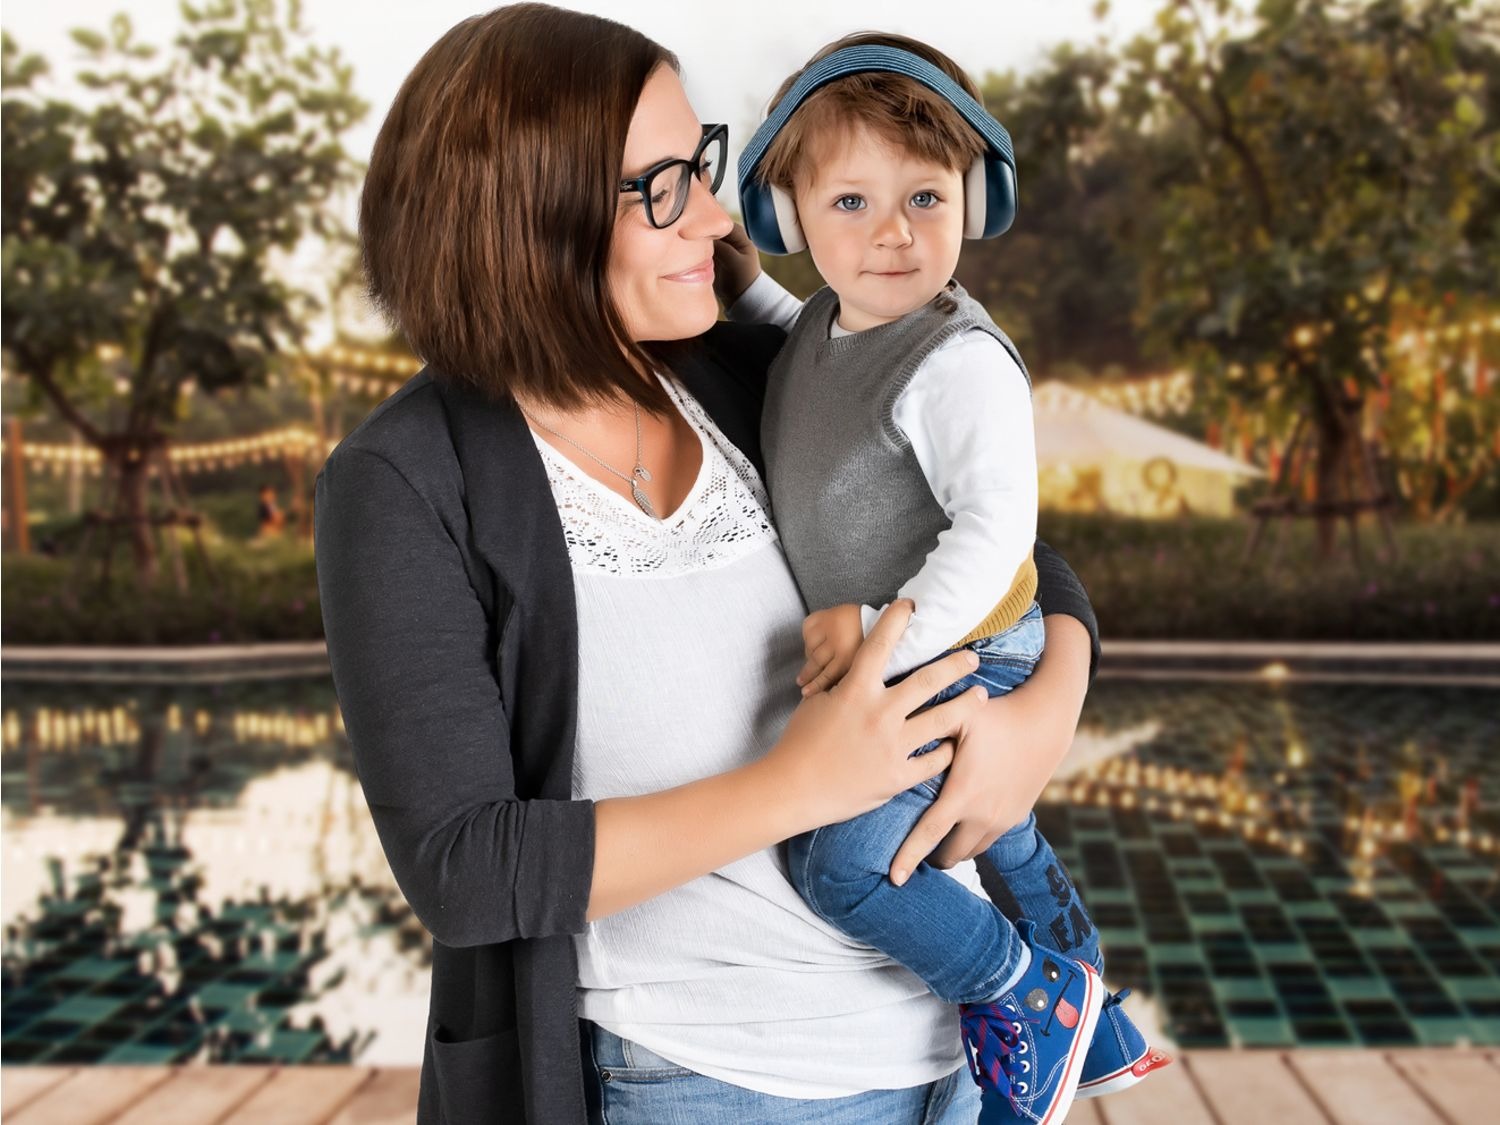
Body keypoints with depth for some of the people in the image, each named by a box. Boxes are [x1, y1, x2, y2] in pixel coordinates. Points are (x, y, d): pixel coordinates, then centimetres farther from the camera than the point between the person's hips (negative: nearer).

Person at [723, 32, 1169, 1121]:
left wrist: (889, 636, -31)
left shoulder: (960, 360, -25)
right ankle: (1098, 1034, 48)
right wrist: (738, 284, 14)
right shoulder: (819, 325, 2)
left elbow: (994, 526, -30)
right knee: (995, 833, 25)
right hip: (892, 663, 10)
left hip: (962, 658, -10)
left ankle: (1034, 990, 5)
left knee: (842, 864, -17)